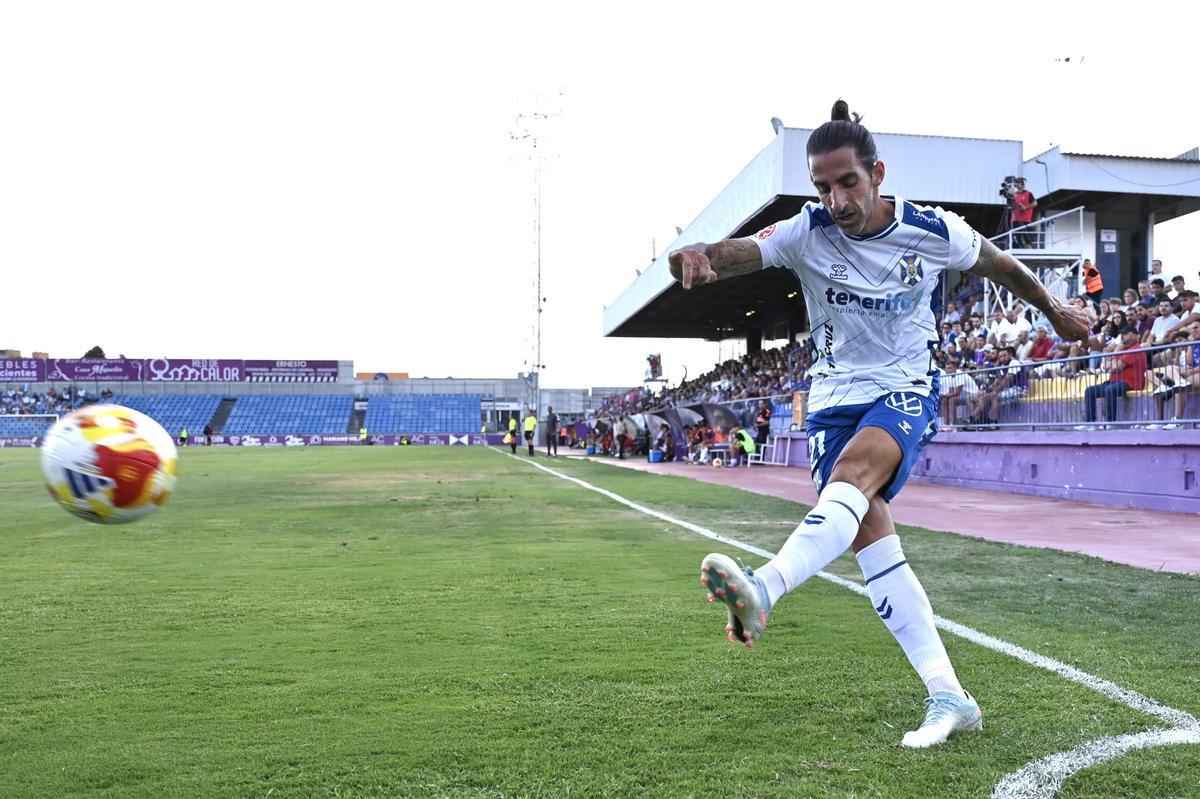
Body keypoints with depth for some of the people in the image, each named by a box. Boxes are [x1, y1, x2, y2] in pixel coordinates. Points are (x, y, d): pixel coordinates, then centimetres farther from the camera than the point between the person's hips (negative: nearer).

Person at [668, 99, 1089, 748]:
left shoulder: (935, 232, -7)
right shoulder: (807, 232, -9)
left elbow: (997, 264, 13)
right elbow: (740, 252, -27)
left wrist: (1054, 310, 28)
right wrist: (699, 256, -51)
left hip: (907, 390, -2)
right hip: (834, 397, 2)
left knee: (855, 465, -34)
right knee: (868, 529, -12)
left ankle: (762, 589, -56)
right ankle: (949, 698, -7)